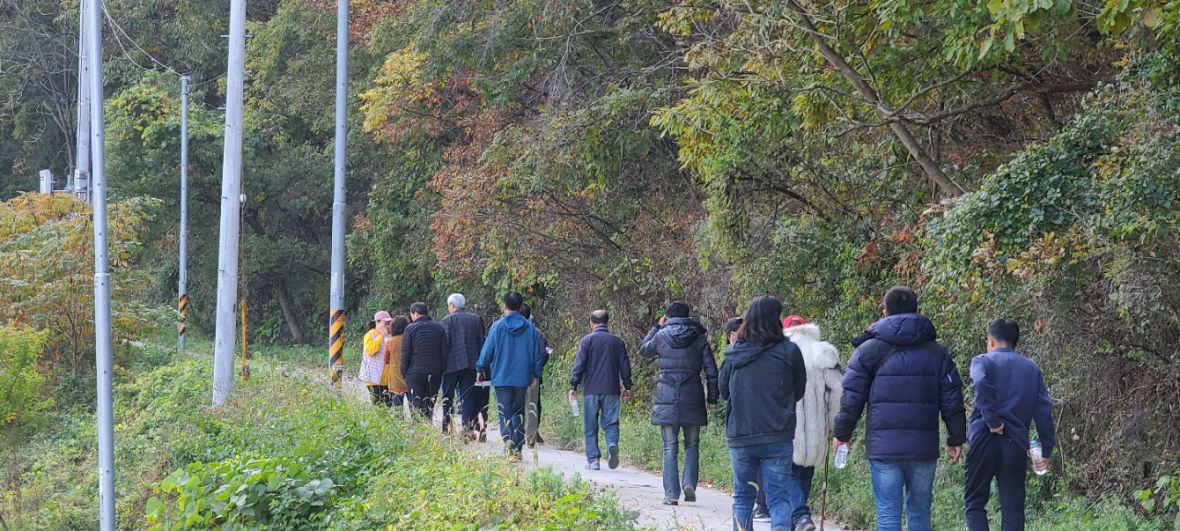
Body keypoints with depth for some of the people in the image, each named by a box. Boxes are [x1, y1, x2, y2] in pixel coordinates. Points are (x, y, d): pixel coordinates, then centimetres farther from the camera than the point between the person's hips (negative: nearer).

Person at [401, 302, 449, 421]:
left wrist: (404, 371, 4)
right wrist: (442, 370, 10)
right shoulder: (439, 328, 6)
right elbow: (445, 351, 7)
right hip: (435, 373, 3)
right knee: (430, 405, 11)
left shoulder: (410, 328, -5)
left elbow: (405, 353, -4)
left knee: (416, 404, -1)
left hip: (415, 372, -3)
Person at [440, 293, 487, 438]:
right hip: (471, 364, 3)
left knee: (447, 398, 5)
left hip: (452, 363, -3)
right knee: (468, 397, 4)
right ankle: (467, 428, -3)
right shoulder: (476, 320, 8)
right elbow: (481, 342, 10)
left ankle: (446, 428, 3)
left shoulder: (447, 320, -4)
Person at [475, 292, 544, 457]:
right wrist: (536, 374, 19)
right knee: (519, 413, 14)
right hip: (523, 378, 3)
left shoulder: (498, 326, -6)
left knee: (505, 413, -2)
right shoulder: (530, 328, 1)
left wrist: (480, 368, 15)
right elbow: (537, 353, 7)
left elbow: (488, 349, 0)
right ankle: (518, 448, 13)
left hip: (502, 377, -3)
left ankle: (509, 448, -11)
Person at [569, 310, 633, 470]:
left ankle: (593, 459, 3)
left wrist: (573, 386, -2)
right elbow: (625, 366, 10)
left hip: (591, 390, -2)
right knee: (611, 423, 6)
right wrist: (627, 387, 18)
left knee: (590, 427, 6)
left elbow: (579, 365, -5)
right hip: (611, 390, 2)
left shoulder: (587, 340, -2)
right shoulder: (617, 341, 7)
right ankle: (612, 444, -23)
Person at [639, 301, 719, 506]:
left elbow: (644, 350, 22)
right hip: (692, 399, 1)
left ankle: (671, 494, 0)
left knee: (670, 448, 3)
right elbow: (711, 370, 1)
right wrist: (712, 397, 7)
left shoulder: (662, 336, 1)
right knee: (692, 445, 13)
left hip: (666, 398, 0)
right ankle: (689, 483, -6)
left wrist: (656, 327, 28)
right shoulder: (699, 337, 3)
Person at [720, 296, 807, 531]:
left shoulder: (734, 353, -2)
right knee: (778, 496, 3)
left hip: (739, 436, 2)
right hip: (777, 437, -2)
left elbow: (723, 389, 11)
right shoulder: (789, 351, -8)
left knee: (742, 496, 16)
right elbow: (799, 390, 4)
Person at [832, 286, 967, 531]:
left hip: (883, 446, -2)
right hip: (924, 447, 2)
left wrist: (841, 433, 12)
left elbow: (852, 396, 2)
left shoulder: (870, 349, 1)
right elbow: (952, 399, 8)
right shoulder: (937, 352, 9)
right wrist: (956, 438, 16)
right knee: (919, 511, 12)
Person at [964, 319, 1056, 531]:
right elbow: (1044, 410, 9)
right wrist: (1046, 449, 8)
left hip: (984, 440, -3)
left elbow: (981, 384, -20)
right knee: (1013, 507, 6)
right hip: (1015, 444, 3)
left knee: (974, 502, 8)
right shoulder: (1032, 368, 16)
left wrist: (992, 420, -14)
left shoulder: (983, 361, 4)